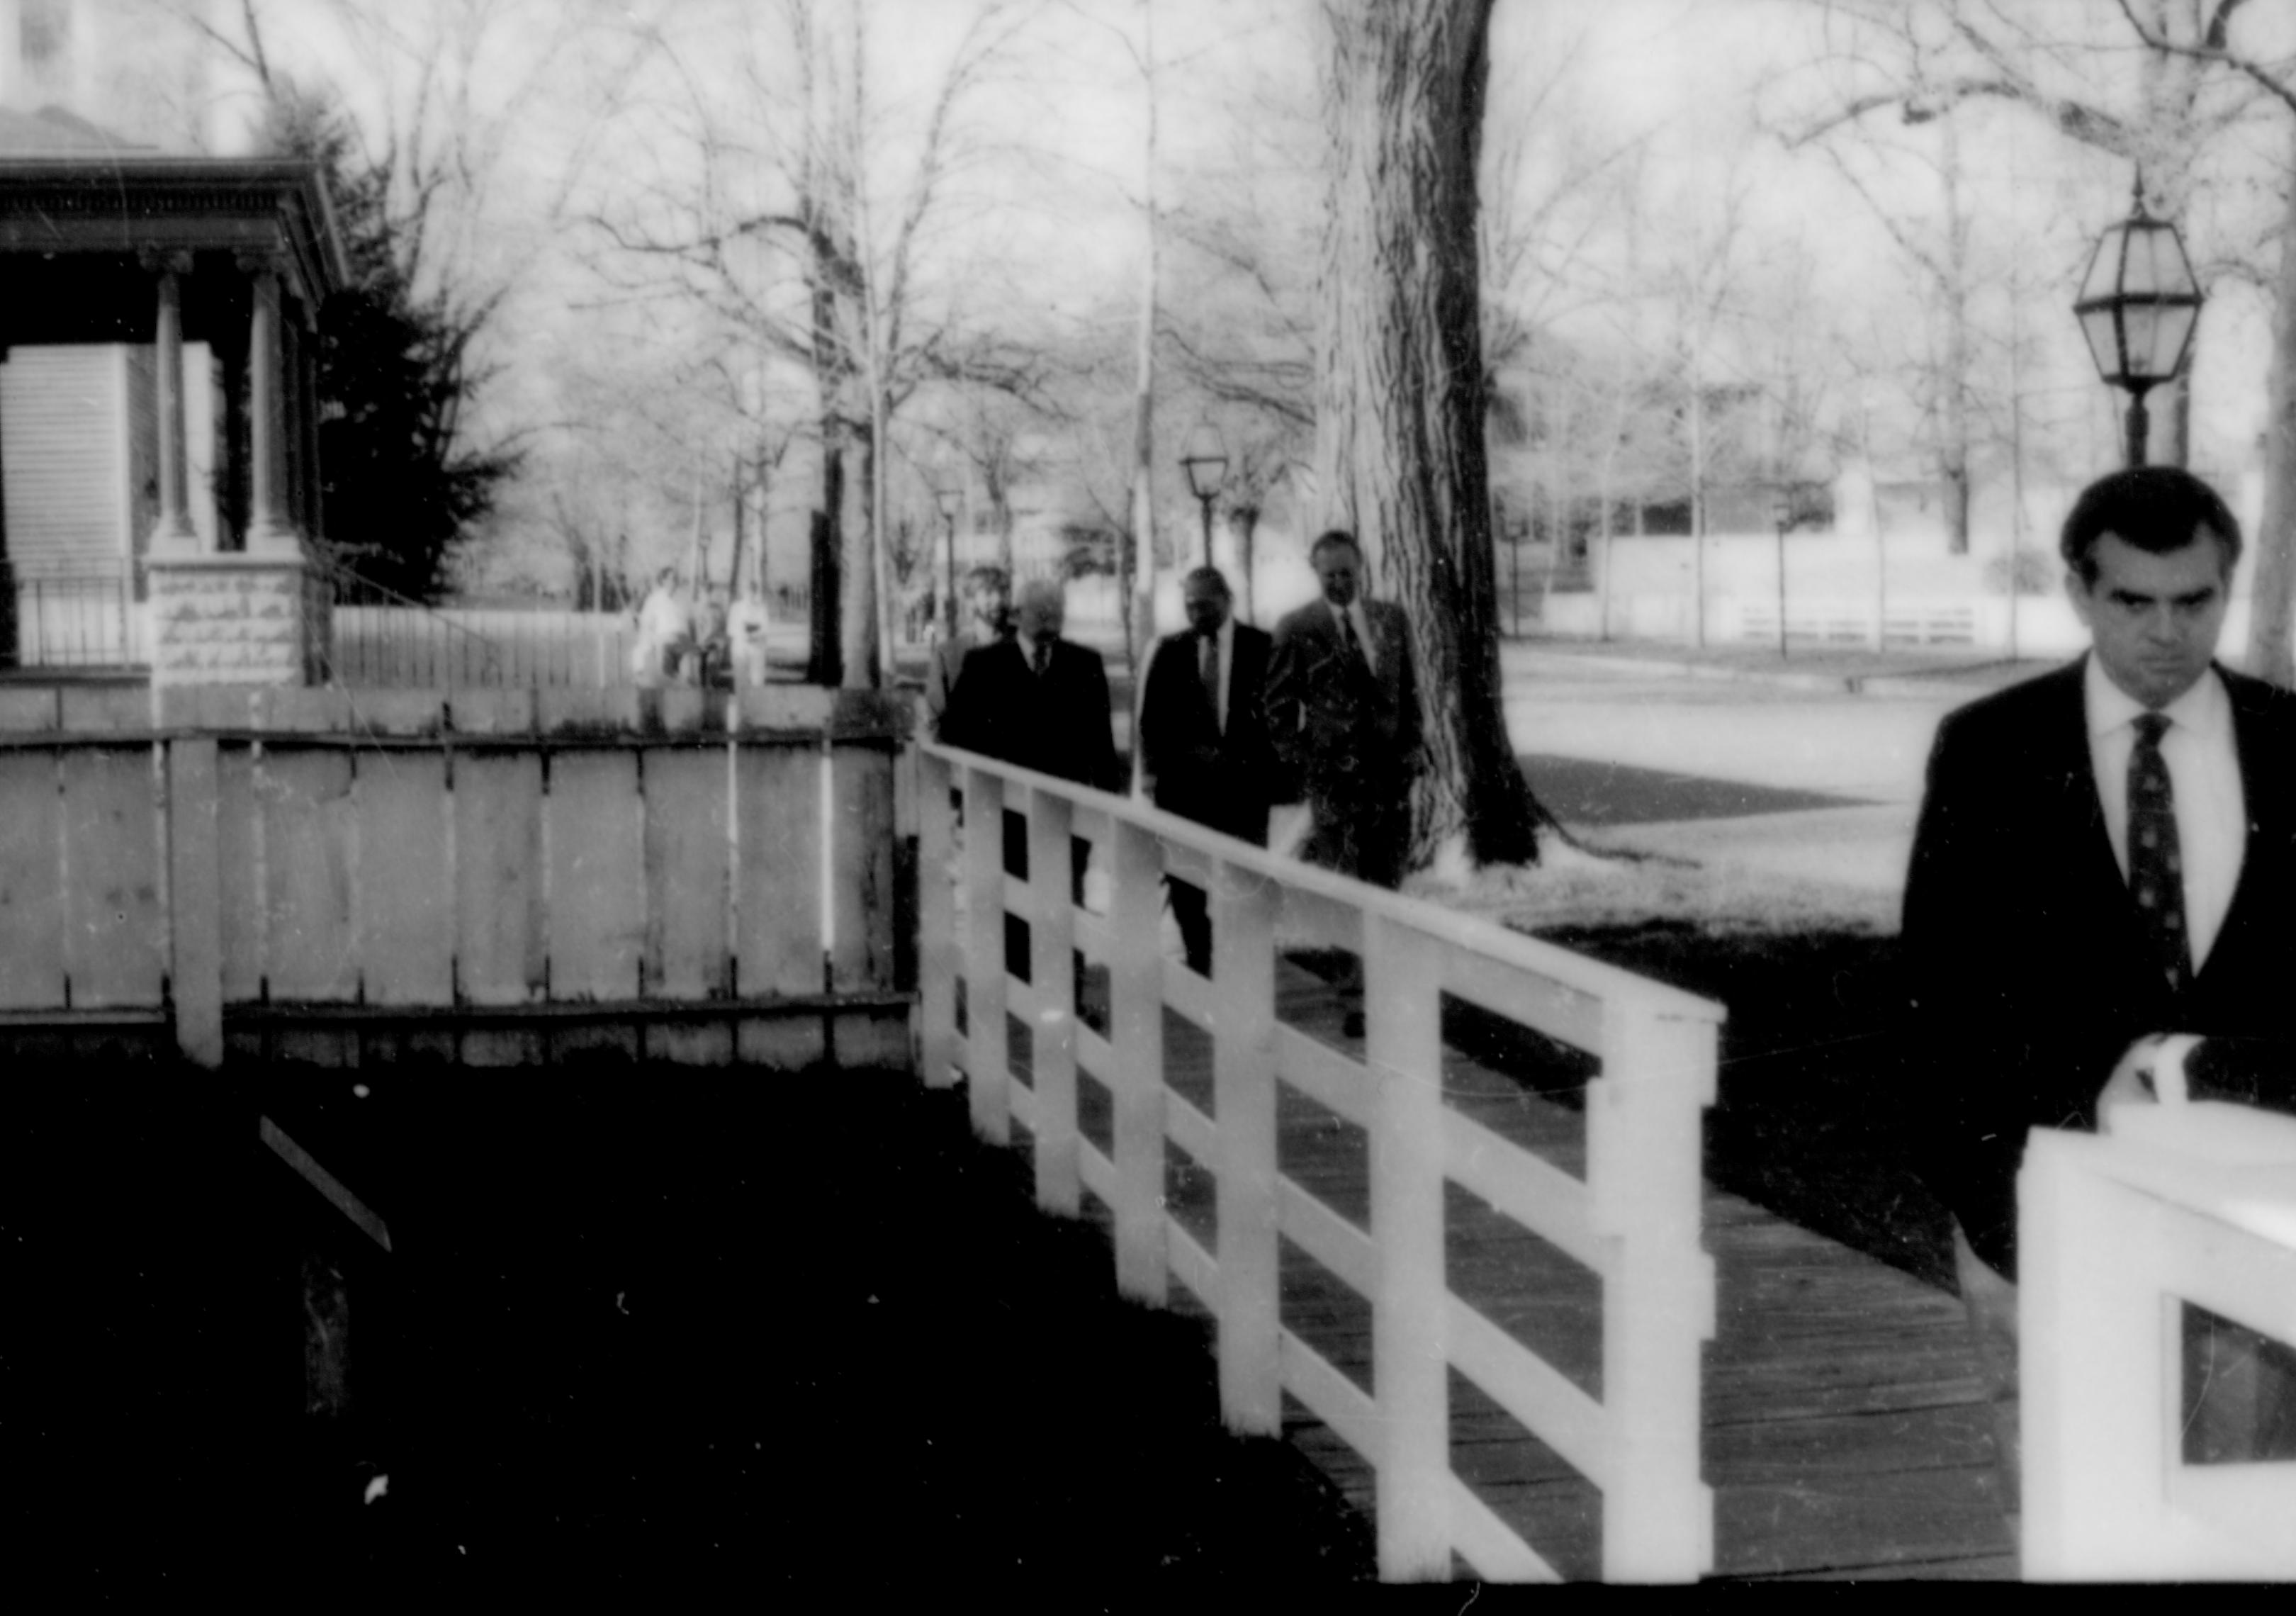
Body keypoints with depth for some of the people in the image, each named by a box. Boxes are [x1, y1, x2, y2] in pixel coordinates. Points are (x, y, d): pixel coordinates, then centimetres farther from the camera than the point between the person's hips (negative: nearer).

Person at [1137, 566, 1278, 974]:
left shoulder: (1261, 647, 1)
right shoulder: (1171, 651, 7)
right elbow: (1152, 716, 8)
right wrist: (1154, 769, -3)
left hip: (1242, 782, -2)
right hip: (1183, 780, 2)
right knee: (1184, 882, 0)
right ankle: (1198, 966, 10)